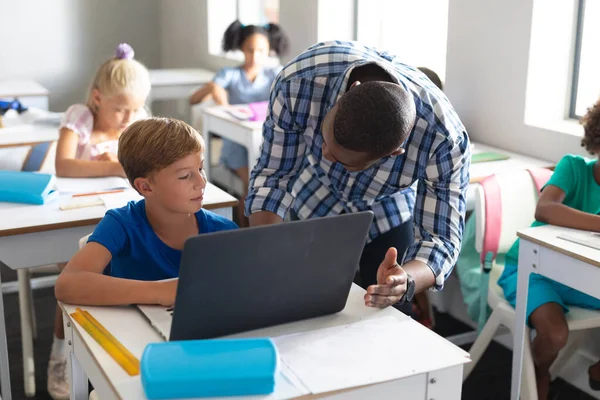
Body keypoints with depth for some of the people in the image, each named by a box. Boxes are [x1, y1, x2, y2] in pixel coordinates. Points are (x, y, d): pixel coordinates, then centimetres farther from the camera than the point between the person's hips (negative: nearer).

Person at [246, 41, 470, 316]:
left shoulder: (444, 139, -38)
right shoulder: (299, 81, -37)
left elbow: (440, 236, -29)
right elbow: (274, 173, -24)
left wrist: (406, 281, -50)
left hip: (389, 215, 0)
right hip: (312, 207, 1)